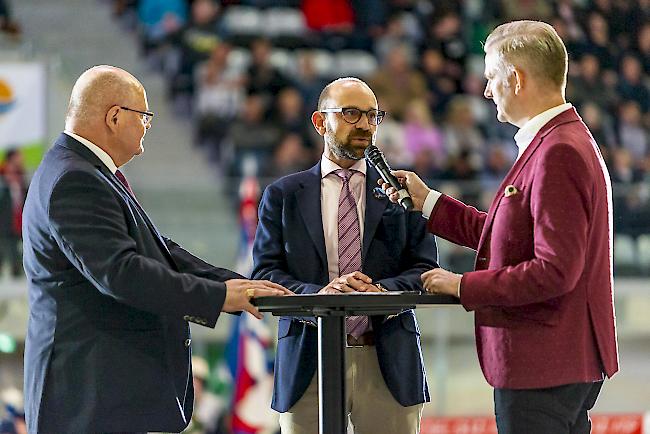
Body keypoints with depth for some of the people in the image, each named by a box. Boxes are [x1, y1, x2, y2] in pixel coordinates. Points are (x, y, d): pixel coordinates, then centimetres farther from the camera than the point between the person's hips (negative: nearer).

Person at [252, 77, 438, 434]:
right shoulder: (283, 196, 11)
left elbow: (425, 269, 4)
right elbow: (264, 273, 2)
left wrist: (382, 291, -17)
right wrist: (317, 294, -18)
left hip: (388, 361, 0)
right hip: (308, 363, 0)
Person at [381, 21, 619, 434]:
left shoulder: (557, 153, -19)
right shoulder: (564, 143, 15)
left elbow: (555, 271, -24)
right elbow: (505, 237, 19)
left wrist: (464, 286, -15)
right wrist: (427, 202, 20)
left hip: (543, 370, -10)